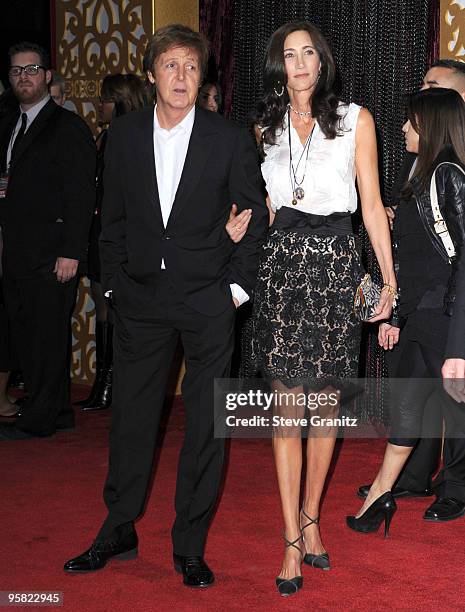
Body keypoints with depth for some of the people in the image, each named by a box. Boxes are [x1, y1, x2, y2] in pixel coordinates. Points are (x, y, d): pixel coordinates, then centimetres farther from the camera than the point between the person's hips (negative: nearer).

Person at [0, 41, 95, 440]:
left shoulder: (69, 127, -5)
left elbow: (80, 194, -11)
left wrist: (71, 252, -16)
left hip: (50, 254, -8)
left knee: (49, 336, -1)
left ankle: (39, 420, 6)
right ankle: (58, 413, 20)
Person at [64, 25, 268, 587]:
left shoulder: (230, 139, -4)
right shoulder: (124, 135, 3)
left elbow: (255, 216, 2)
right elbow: (113, 217, 9)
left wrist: (238, 283, -3)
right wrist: (114, 281, 5)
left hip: (207, 299, -2)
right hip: (140, 297, 2)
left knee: (206, 423, 3)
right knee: (131, 414, 9)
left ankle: (190, 545, 16)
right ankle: (118, 531, 26)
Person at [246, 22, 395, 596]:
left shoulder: (356, 119, 5)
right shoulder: (266, 127, 12)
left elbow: (372, 205, 3)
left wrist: (389, 277, -3)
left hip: (335, 264, -1)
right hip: (281, 262, 1)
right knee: (287, 403, -1)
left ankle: (310, 516, 21)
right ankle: (293, 539, 3)